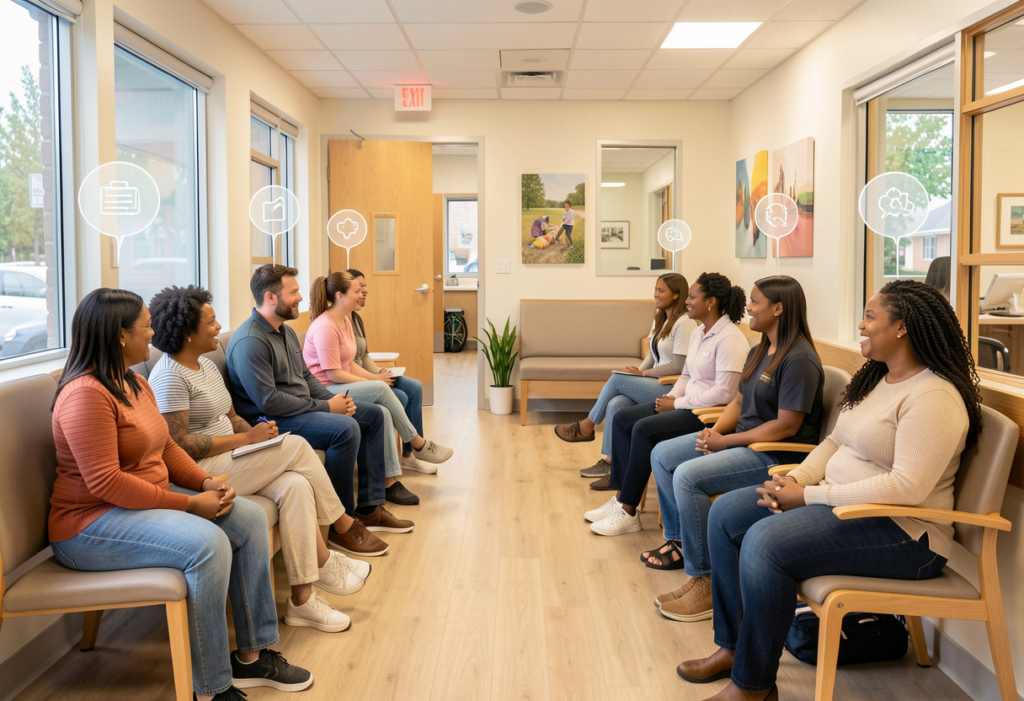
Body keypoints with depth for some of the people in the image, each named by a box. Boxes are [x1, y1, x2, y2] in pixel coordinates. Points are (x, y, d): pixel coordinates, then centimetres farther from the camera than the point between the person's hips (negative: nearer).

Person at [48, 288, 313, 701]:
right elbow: (105, 482, -27)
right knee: (208, 543, -31)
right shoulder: (86, 394, -21)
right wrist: (189, 504, -23)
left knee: (249, 519, -2)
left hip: (146, 500, 10)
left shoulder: (135, 384, 12)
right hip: (92, 524, -10)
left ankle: (252, 655, 4)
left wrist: (205, 483, -3)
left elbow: (165, 446, 16)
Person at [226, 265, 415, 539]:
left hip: (302, 409, 11)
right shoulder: (250, 341, -20)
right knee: (346, 428, -31)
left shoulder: (286, 331, 12)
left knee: (373, 414, 9)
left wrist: (335, 400, 1)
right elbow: (269, 402, -25)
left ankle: (370, 509, 8)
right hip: (272, 421, -11)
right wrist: (325, 408, -19)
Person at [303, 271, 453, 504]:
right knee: (380, 389, -28)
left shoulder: (345, 320, 13)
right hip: (324, 391, -8)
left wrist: (375, 377, -1)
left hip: (340, 387, 8)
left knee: (383, 412, -21)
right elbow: (334, 374, -20)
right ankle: (417, 444, -11)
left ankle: (390, 482, -21)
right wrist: (374, 383, -14)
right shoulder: (325, 327, -17)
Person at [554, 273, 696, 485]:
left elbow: (679, 366, -17)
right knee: (615, 404, -18)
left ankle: (587, 426, 1)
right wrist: (637, 372, 2)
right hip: (656, 384, 8)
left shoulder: (683, 323, -12)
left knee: (616, 379, -18)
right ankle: (608, 462, -16)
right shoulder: (660, 320, 17)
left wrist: (643, 373, -13)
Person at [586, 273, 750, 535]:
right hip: (687, 405, 10)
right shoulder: (698, 334, 13)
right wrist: (670, 397, 1)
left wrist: (678, 403, -17)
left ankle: (628, 512, -15)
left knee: (644, 429, -26)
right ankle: (622, 497, -3)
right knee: (622, 418, -2)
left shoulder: (729, 339, -18)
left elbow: (724, 393, -23)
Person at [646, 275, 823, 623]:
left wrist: (726, 441, -18)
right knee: (662, 454, 9)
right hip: (741, 440, 11)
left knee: (688, 476, -28)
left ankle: (704, 581, -18)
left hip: (777, 455, -10)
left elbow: (786, 426, -23)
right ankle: (678, 541, 21)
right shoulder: (759, 352, 12)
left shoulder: (798, 360, -19)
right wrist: (714, 432, -4)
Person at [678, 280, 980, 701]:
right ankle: (733, 646, 9)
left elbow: (908, 487, -28)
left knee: (765, 541, -30)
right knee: (727, 513, 1)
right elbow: (835, 442, 17)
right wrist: (796, 479, -4)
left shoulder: (934, 397, -20)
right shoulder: (875, 379, 12)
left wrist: (810, 496, -23)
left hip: (901, 532, -10)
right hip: (840, 502, 10)